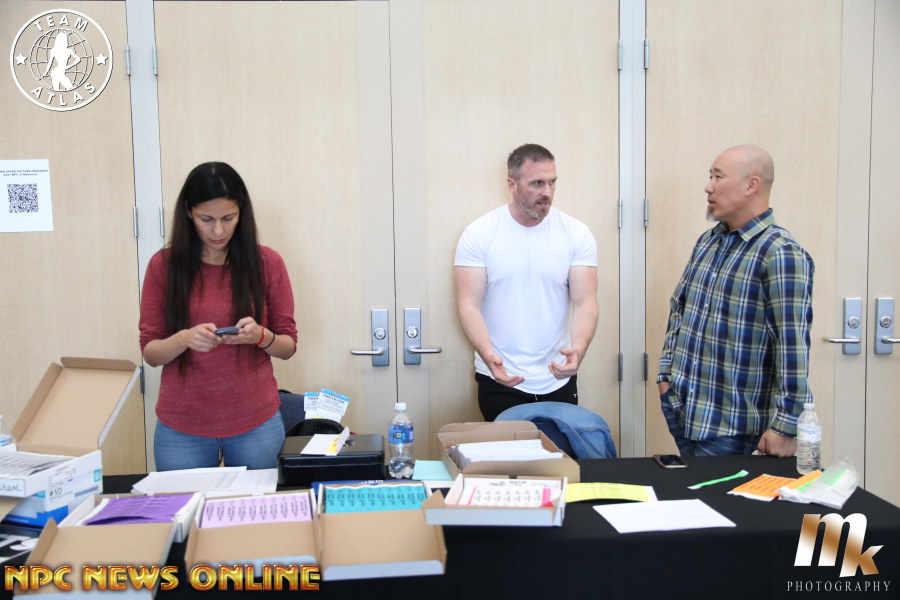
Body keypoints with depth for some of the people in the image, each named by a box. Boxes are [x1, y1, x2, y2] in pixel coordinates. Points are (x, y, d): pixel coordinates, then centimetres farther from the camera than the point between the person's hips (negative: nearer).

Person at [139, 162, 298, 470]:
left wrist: (260, 336, -18)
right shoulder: (164, 265, -2)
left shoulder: (266, 263, -2)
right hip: (182, 427, 0)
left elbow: (288, 346, 3)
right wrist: (184, 339, -20)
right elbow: (150, 352, 0)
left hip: (255, 423, 0)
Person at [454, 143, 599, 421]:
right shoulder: (478, 234, -6)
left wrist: (578, 348, -26)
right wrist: (488, 354, -27)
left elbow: (585, 304, -6)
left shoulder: (577, 234, -2)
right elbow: (469, 306, -10)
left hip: (558, 380, 2)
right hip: (500, 381, -1)